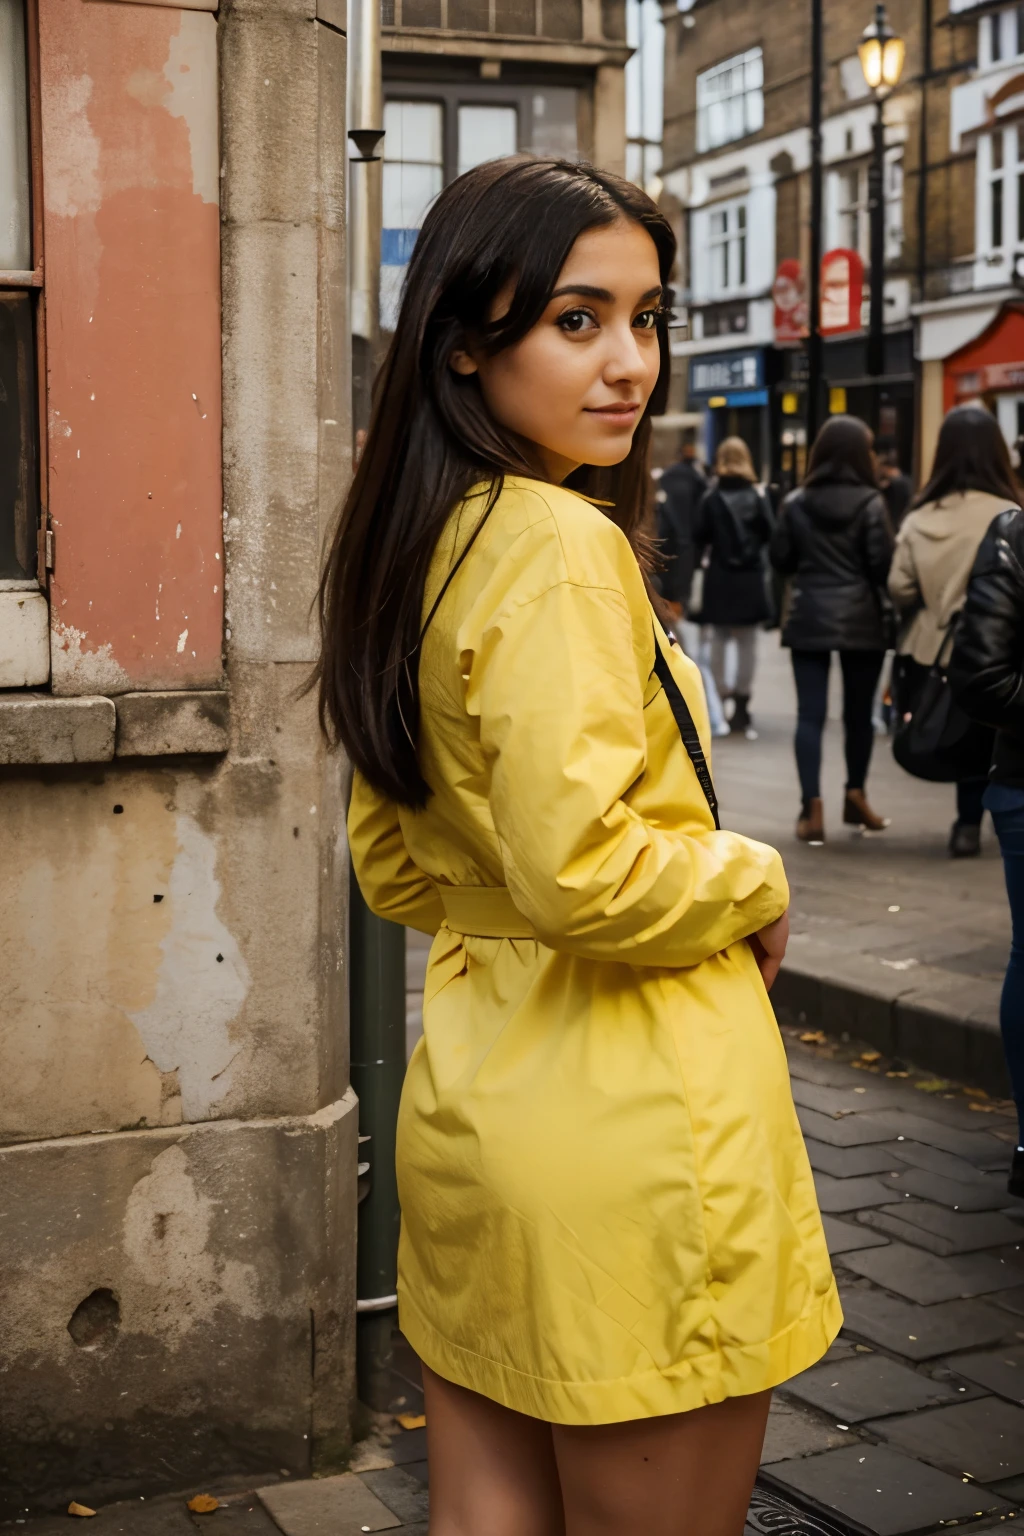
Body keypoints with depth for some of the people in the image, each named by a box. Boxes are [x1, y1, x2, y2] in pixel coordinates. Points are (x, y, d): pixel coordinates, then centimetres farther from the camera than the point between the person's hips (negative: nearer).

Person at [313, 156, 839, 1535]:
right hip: (629, 1110, -9)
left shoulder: (418, 550, 11)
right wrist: (753, 886, -9)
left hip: (469, 1095, 9)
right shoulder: (562, 545, -18)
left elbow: (393, 870, 18)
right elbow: (581, 871, -26)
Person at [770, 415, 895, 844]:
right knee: (859, 711, 13)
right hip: (860, 619, -1)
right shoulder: (869, 502, -7)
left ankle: (812, 808, -9)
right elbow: (882, 564, -11)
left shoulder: (796, 502, 2)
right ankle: (855, 796, 24)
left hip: (808, 619, 2)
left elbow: (780, 561, 5)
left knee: (810, 713, 0)